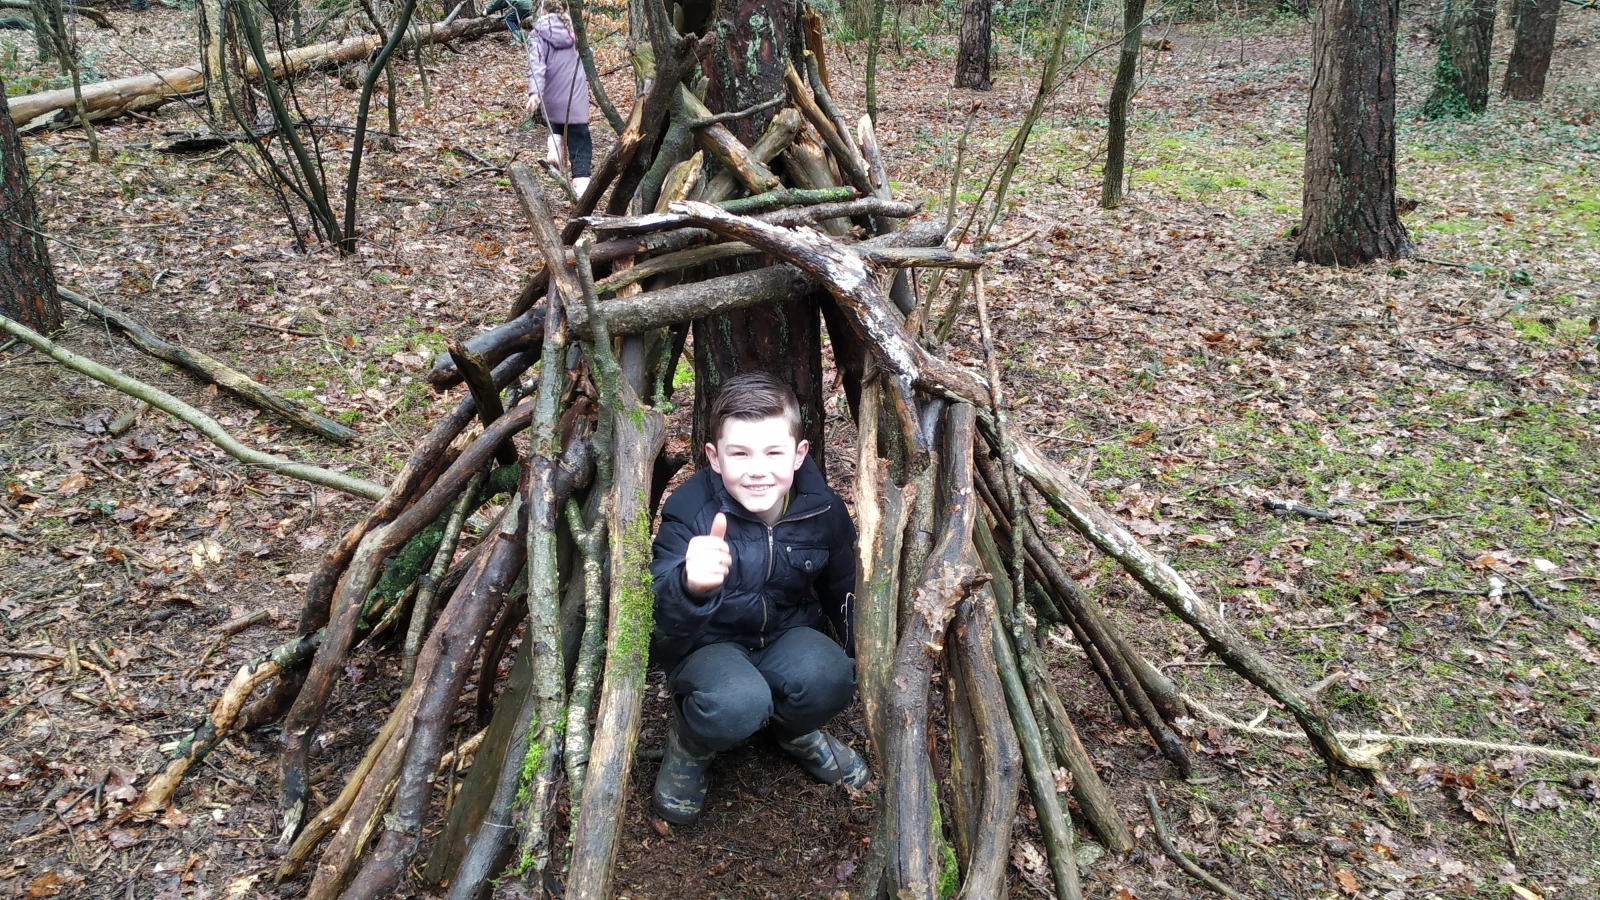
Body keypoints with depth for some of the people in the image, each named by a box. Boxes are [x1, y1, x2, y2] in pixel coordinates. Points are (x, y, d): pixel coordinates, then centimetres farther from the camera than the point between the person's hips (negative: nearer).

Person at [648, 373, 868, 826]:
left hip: (786, 638, 3)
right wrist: (691, 587, -54)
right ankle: (690, 743, 1)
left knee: (828, 678, -31)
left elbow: (844, 595, 7)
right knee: (736, 703, -36)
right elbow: (661, 632, -33)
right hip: (709, 647, -3)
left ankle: (794, 730, 6)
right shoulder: (689, 512, -24)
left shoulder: (824, 510, -14)